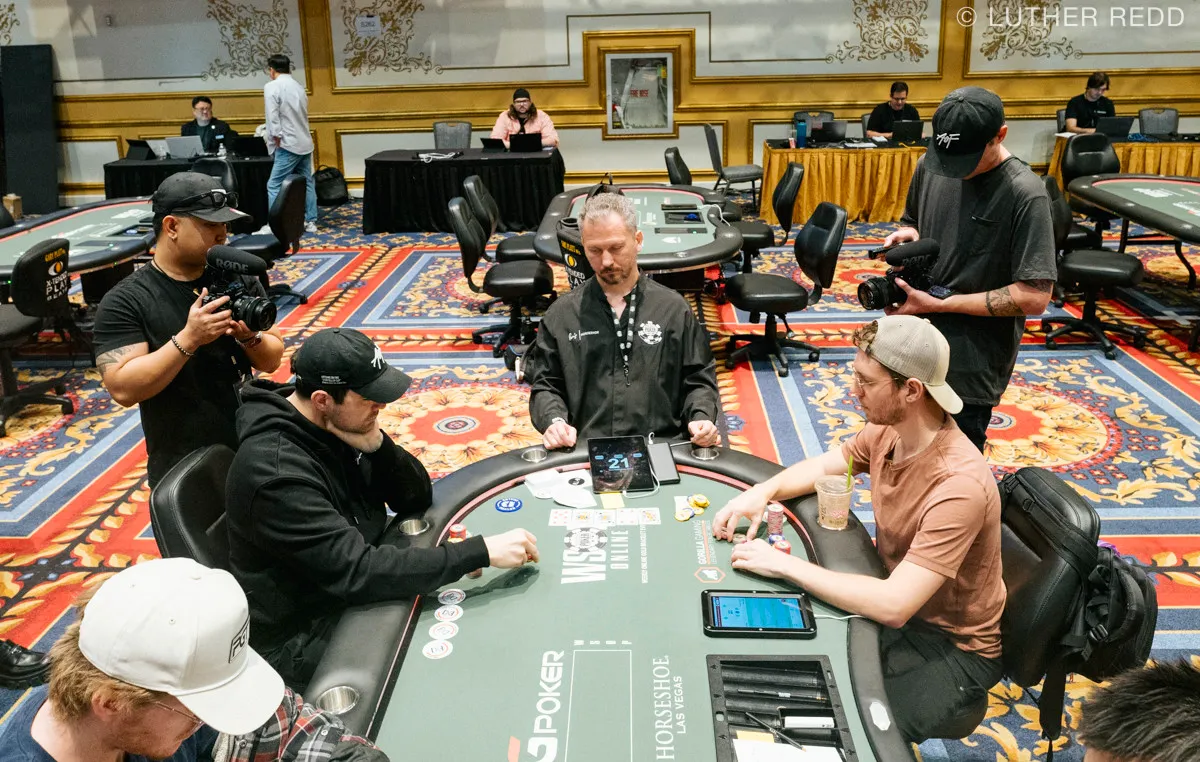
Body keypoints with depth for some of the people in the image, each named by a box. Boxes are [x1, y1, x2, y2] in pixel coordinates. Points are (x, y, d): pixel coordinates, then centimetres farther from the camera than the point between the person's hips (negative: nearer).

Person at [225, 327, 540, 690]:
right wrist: (481, 551, -35)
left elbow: (418, 500, 0)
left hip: (352, 598, 8)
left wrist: (378, 445, -20)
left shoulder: (341, 426, -4)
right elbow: (357, 573, -33)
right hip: (305, 642, -7)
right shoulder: (279, 472, -29)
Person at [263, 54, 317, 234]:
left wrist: (278, 140, -10)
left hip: (288, 144, -8)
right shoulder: (299, 86, 13)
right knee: (307, 183, 12)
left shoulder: (271, 86, -9)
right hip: (305, 143, 8)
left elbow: (273, 116, -17)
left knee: (275, 185, -5)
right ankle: (311, 222, 15)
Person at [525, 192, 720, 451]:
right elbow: (545, 384, 11)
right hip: (583, 450, 0)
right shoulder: (561, 314, 10)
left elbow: (698, 380, 12)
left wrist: (701, 419, -7)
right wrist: (554, 420, -8)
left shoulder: (673, 308, 10)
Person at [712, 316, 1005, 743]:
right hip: (896, 600, 7)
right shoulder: (887, 430, -10)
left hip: (952, 645, -7)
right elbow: (823, 467, 9)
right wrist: (763, 491, -11)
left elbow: (892, 606, -37)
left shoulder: (958, 484, -34)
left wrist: (784, 563, -30)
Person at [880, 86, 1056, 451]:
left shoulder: (1025, 194, -18)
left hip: (971, 364, -6)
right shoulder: (930, 164, -1)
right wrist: (907, 235, -7)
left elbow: (1034, 296, -21)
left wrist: (938, 304, -21)